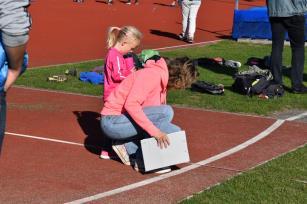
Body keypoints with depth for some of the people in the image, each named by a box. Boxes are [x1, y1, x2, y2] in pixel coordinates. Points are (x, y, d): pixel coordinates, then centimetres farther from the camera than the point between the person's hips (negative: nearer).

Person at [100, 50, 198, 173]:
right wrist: (155, 131, -31)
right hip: (112, 122, -9)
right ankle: (142, 162, -13)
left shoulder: (163, 82, 12)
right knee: (166, 112, -23)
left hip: (125, 120, 9)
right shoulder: (153, 74, -18)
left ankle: (128, 146, 4)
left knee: (173, 131, 6)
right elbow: (131, 104, -29)